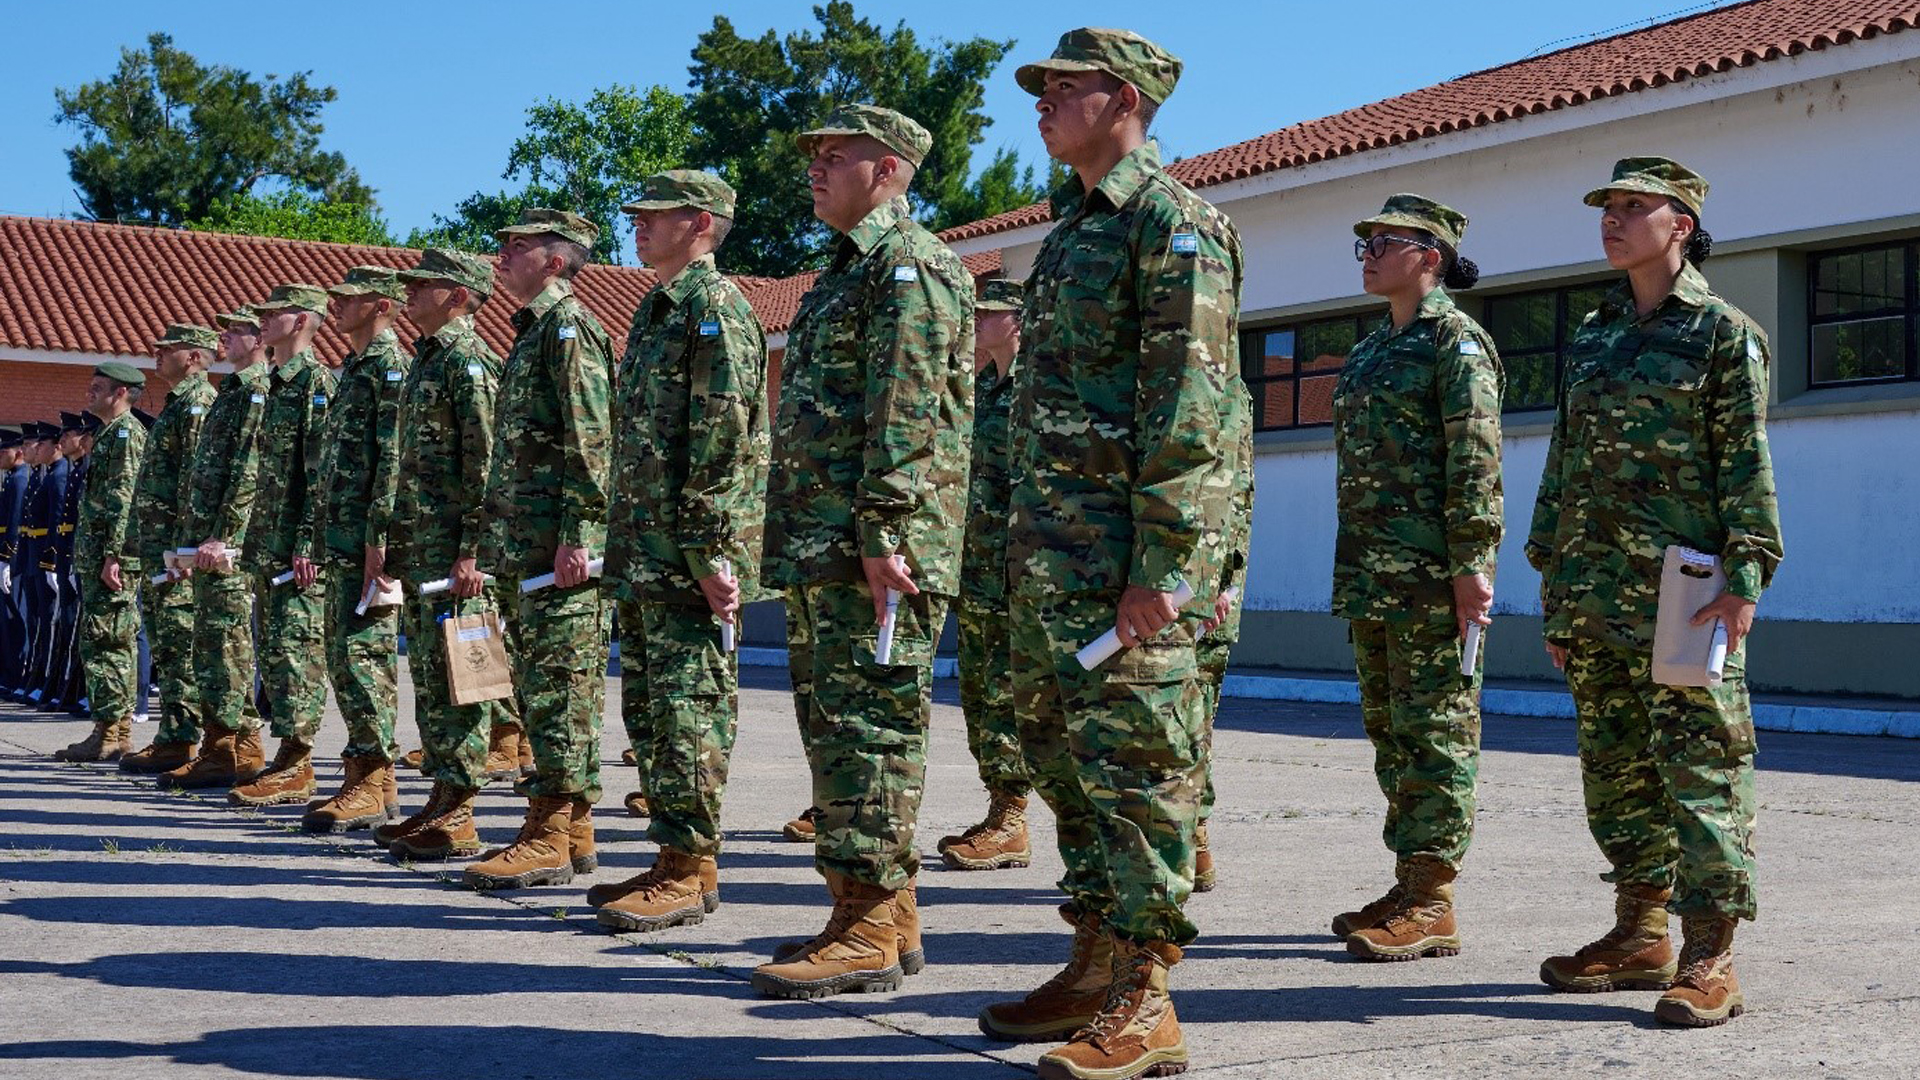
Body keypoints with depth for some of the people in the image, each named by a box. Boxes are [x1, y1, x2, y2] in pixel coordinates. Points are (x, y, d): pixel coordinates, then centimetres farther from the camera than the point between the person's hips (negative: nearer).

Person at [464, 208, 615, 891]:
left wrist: (576, 537, -22)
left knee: (559, 681, -8)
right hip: (529, 543, 11)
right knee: (542, 680, 11)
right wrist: (499, 538, 22)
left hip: (562, 543, -11)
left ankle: (549, 836, -6)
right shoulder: (533, 331, 22)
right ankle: (574, 831, 16)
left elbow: (591, 441, -17)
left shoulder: (569, 326, -9)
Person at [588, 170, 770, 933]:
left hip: (688, 552, -10)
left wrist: (710, 548, -22)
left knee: (689, 703, -7)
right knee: (648, 700, 12)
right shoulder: (656, 309, 21)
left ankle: (689, 872, -2)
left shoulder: (715, 306, -10)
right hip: (643, 550, 10)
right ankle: (682, 860, 20)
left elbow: (725, 437, -18)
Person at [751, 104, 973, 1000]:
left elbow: (908, 416, -18)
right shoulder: (847, 269, 23)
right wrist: (792, 538, 23)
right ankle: (886, 913, 19)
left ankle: (868, 931, -6)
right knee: (841, 724, 12)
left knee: (868, 725, -10)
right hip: (824, 545, 11)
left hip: (875, 546, -11)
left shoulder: (910, 265, -9)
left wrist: (884, 532, -24)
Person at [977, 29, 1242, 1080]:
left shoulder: (1172, 222, -8)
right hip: (1050, 543, 10)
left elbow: (1187, 411, -16)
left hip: (1124, 546, -10)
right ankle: (1096, 964, 24)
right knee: (1064, 754, 13)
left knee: (1134, 762, -6)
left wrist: (1158, 565, -21)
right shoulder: (1069, 227, 21)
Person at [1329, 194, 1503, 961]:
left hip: (1431, 572, -9)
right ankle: (1409, 887, 20)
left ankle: (1432, 904, -1)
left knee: (1435, 729, -5)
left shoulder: (1455, 340, -7)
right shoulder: (1371, 349, 19)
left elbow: (1477, 461, -14)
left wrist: (1470, 564, -20)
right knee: (1389, 727, 12)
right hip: (1371, 572, 9)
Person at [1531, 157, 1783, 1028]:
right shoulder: (1591, 340, 17)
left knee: (1701, 767, -5)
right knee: (1615, 770, 10)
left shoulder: (1725, 334, -1)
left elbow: (1747, 466, -7)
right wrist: (1551, 579, 15)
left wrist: (1743, 580, -15)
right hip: (1593, 593, 7)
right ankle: (1641, 937, 20)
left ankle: (1710, 959, -2)